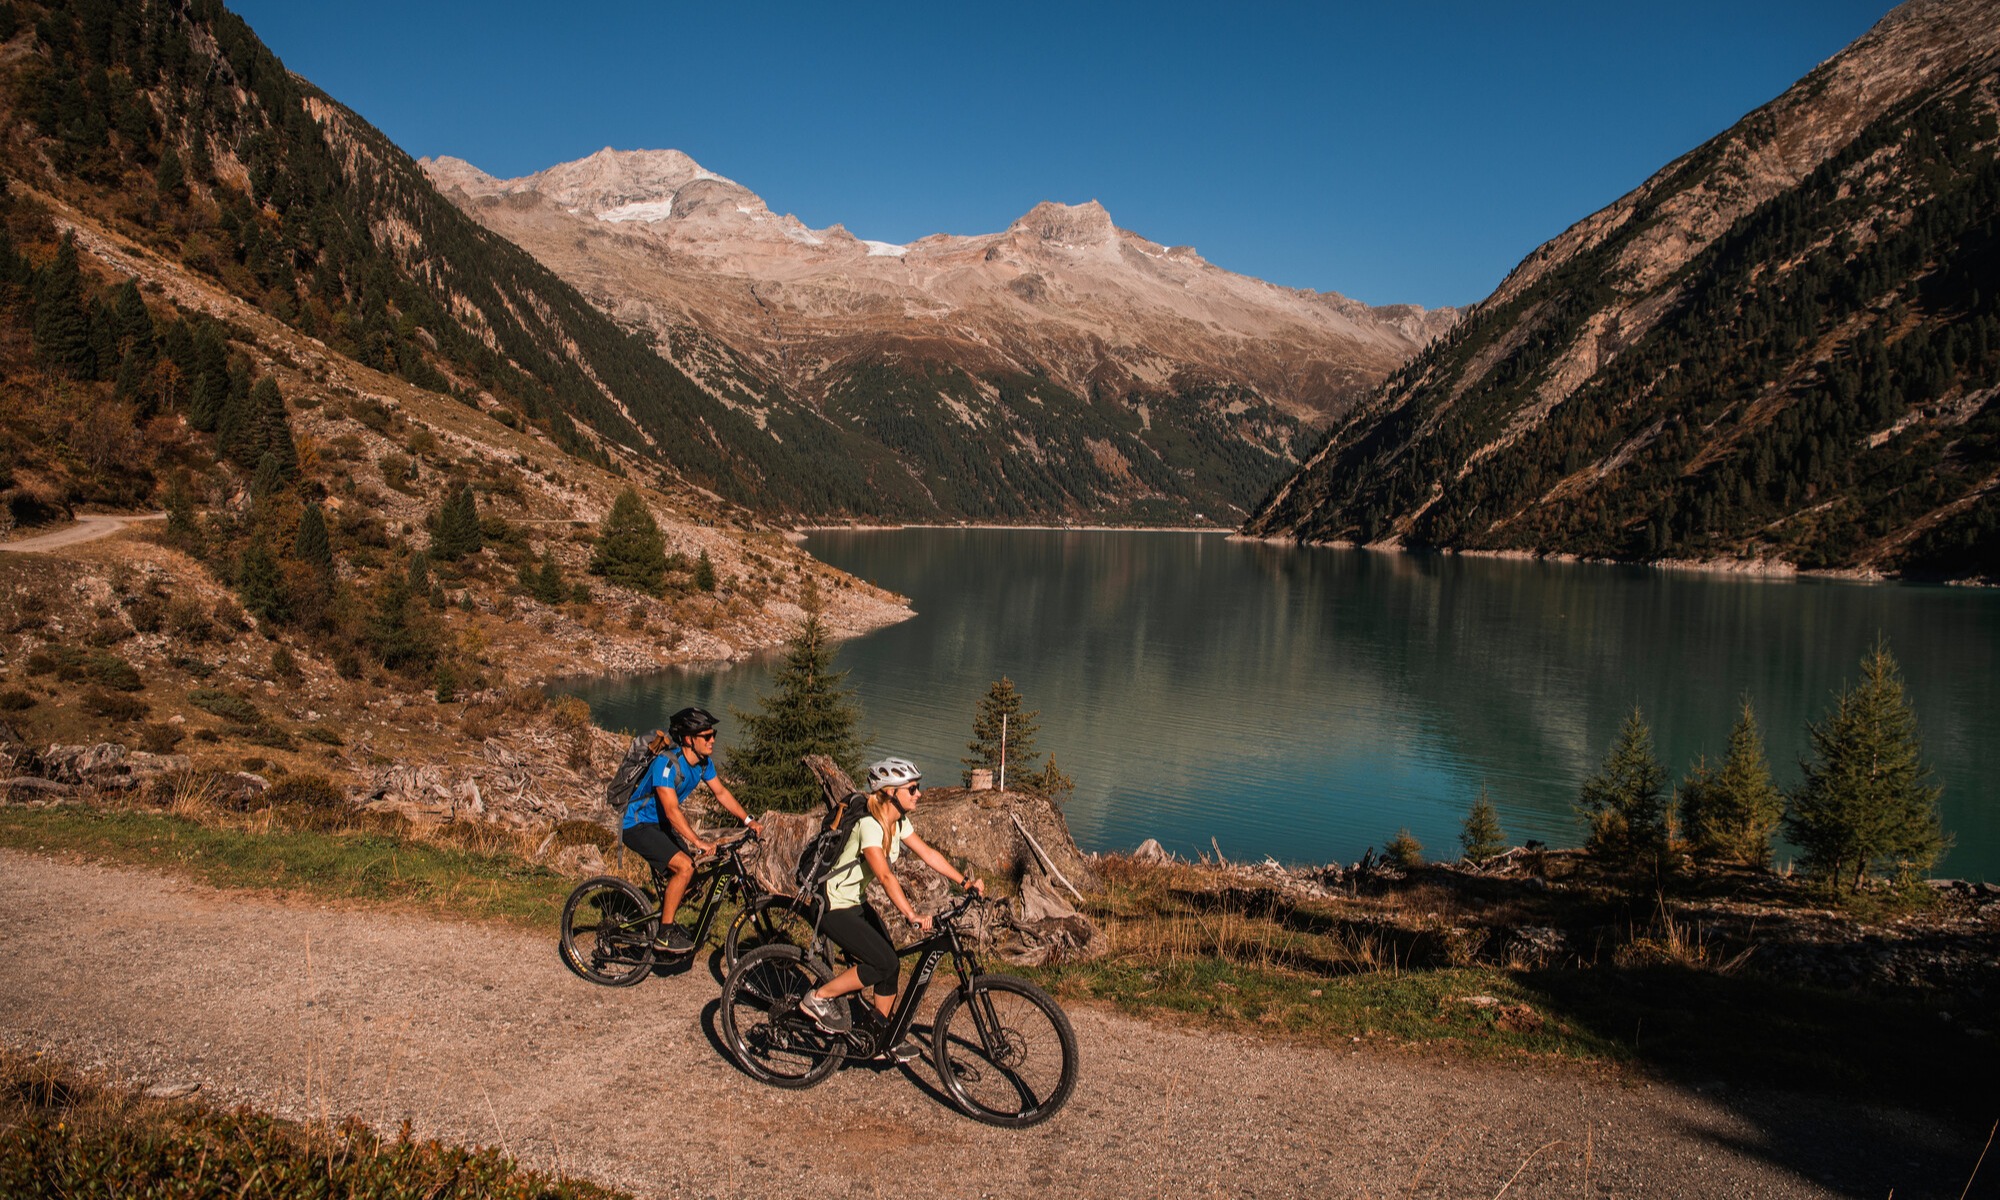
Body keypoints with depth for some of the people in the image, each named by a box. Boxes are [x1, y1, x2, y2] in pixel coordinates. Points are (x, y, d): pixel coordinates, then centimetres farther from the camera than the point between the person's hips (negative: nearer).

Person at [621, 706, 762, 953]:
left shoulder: (704, 761, -5)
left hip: (661, 824, 9)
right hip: (637, 825, -9)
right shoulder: (667, 763, -29)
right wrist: (698, 842, -41)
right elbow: (671, 810, -34)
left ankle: (663, 920, 26)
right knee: (684, 866, -22)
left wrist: (748, 821, -5)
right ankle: (665, 935, -12)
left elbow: (721, 793, 5)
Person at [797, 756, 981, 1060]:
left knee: (889, 968, 3)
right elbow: (885, 875, -38)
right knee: (884, 964, -15)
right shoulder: (869, 826, -27)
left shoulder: (898, 823, 0)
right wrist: (911, 915, -48)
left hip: (857, 903, 9)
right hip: (833, 906, -9)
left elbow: (928, 854, 2)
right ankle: (819, 998, -1)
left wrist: (965, 882, -9)